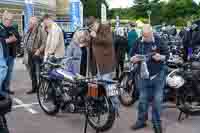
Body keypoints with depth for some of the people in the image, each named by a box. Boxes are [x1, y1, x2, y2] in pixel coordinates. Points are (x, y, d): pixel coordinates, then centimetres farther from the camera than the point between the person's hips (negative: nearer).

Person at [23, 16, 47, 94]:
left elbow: (44, 42, -18)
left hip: (37, 55, -9)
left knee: (39, 73, -9)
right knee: (32, 73, 14)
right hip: (30, 55, 9)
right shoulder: (29, 31, 15)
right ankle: (34, 88, 24)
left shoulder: (41, 30, -11)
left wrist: (39, 51, -24)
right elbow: (25, 41, 23)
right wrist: (26, 54, 17)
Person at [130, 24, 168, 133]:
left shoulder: (158, 41, -5)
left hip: (158, 75, -2)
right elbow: (131, 58, 7)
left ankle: (157, 123, 17)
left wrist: (160, 57, -20)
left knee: (157, 100, 1)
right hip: (143, 76, 2)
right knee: (143, 100, 11)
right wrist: (134, 59, -17)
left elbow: (166, 55, 2)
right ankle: (141, 120, 27)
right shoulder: (138, 43, 1)